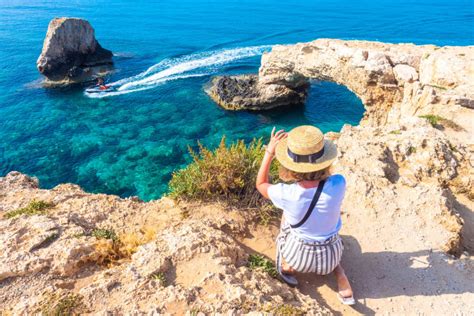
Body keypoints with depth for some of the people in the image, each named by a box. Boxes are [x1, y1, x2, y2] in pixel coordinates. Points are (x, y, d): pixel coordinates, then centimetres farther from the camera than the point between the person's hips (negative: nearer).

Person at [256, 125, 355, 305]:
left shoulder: (287, 195, -31)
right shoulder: (338, 185, -28)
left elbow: (261, 184, -7)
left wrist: (269, 152, -5)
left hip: (299, 256, -1)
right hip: (331, 255, 2)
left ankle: (287, 267, 33)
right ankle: (341, 277, 18)